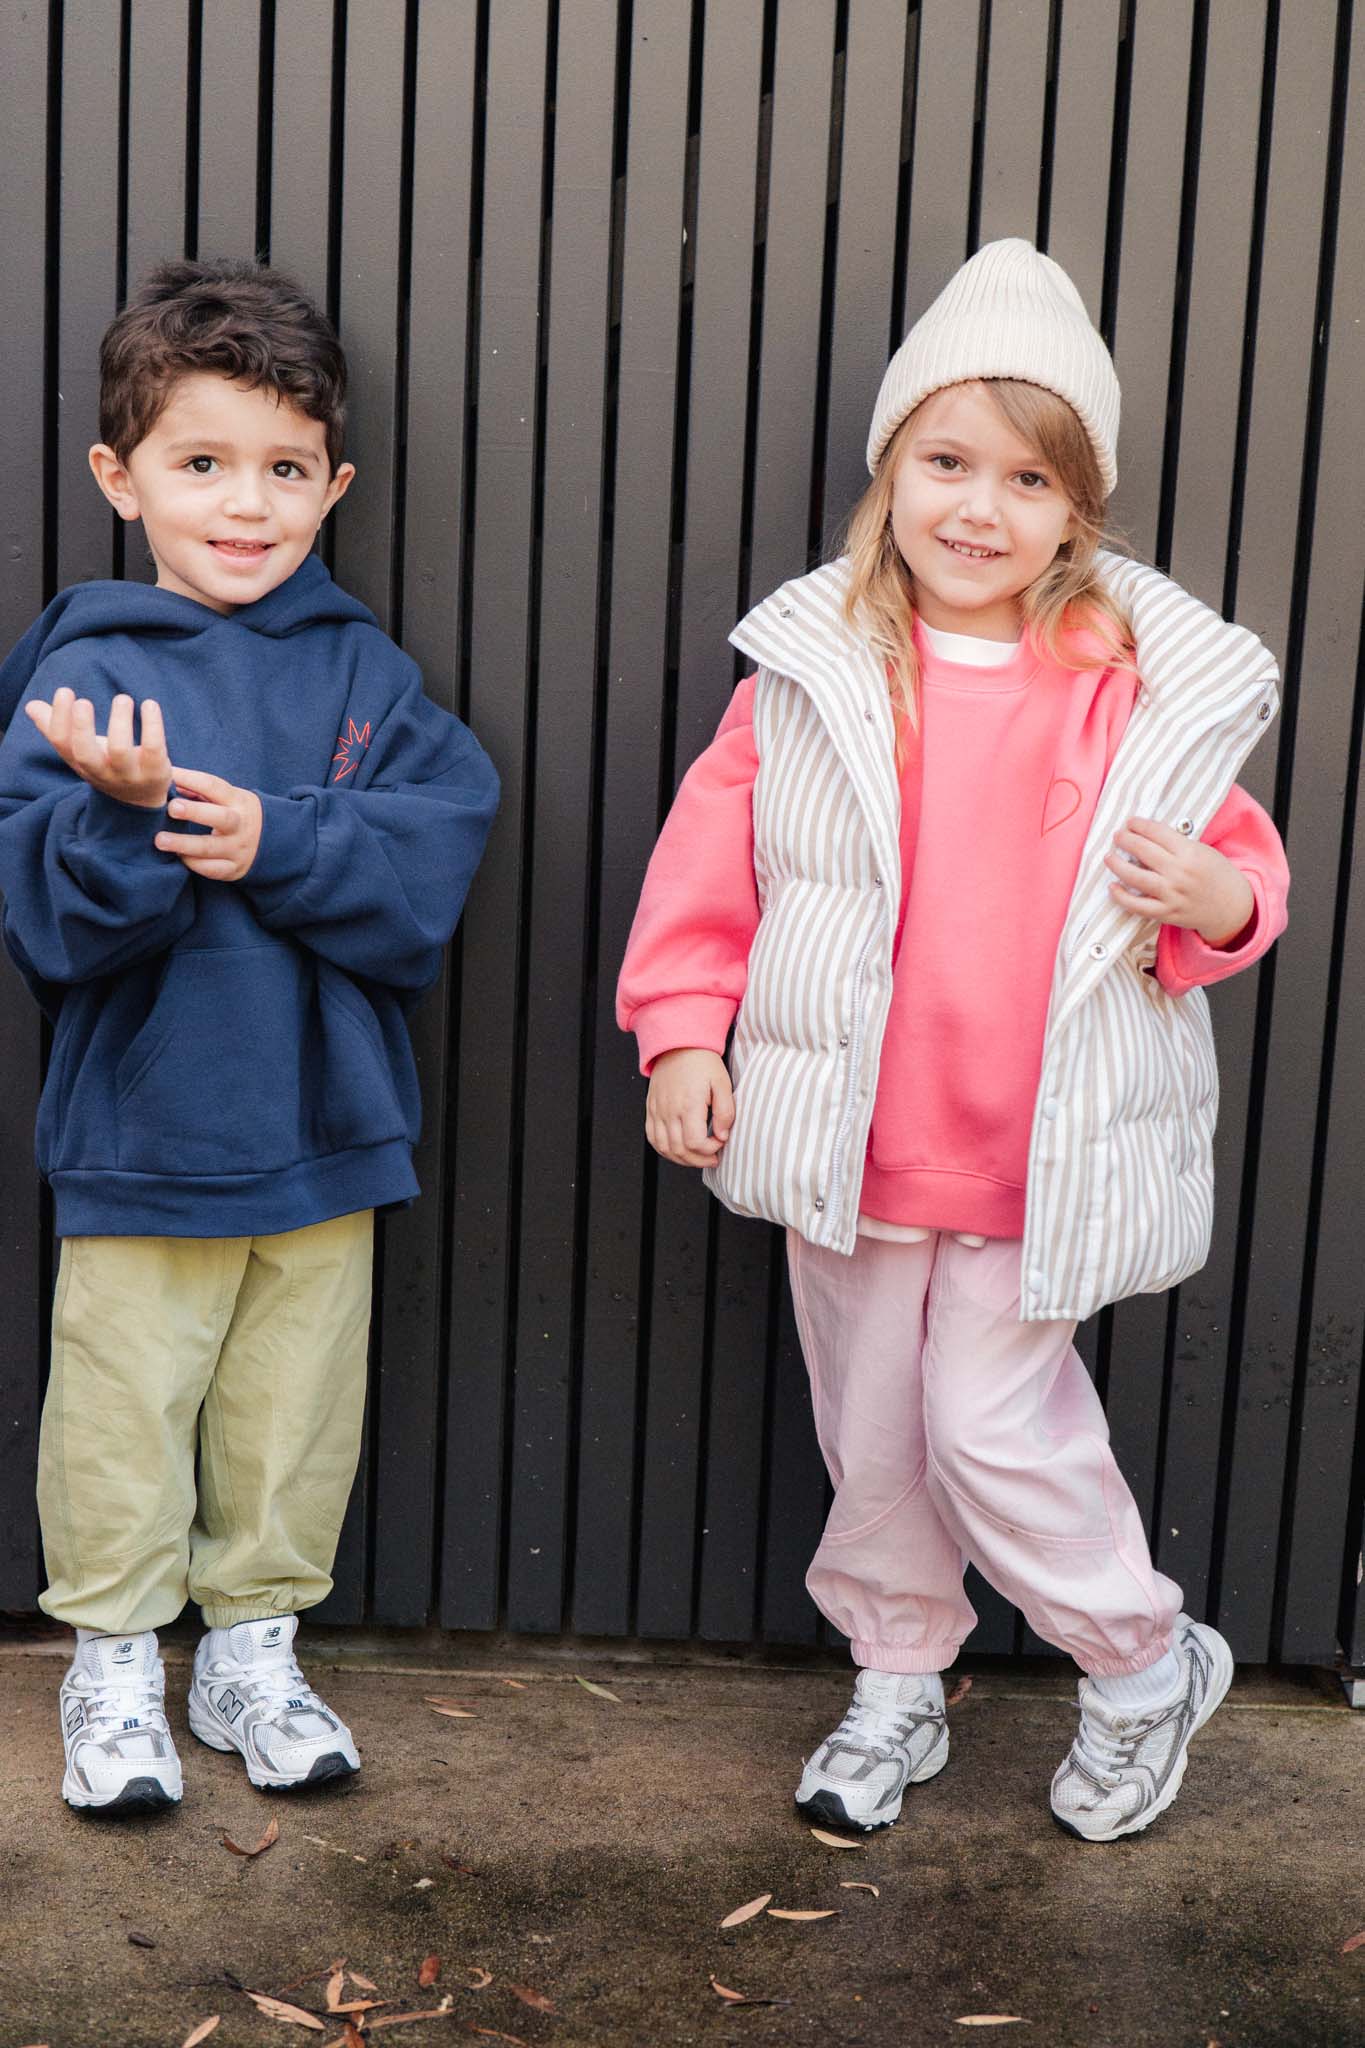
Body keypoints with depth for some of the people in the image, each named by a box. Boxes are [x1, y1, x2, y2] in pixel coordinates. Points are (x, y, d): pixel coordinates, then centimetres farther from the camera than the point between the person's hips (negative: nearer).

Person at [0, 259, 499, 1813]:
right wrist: (128, 812, -32)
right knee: (125, 1413, 9)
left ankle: (253, 1652, 34)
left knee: (293, 1412, 14)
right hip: (139, 1137, -2)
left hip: (326, 1133, 3)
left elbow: (435, 862, -10)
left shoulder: (361, 669, 0)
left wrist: (273, 841, -22)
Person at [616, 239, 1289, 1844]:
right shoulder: (813, 669, -3)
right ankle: (896, 1683, 38)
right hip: (848, 1147, 3)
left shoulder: (1146, 689, -5)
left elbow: (1238, 862, 5)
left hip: (1038, 1156, -2)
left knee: (996, 1432, 1)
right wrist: (684, 1032, -3)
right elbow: (711, 852, 3)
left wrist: (1215, 902, -18)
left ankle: (1149, 1664, 29)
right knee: (870, 1436, 15)